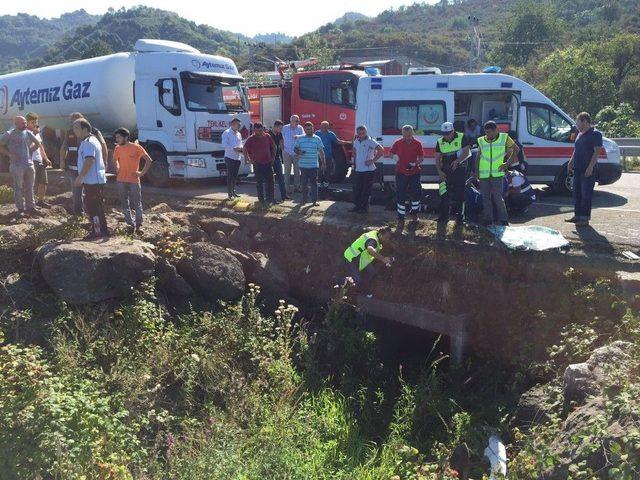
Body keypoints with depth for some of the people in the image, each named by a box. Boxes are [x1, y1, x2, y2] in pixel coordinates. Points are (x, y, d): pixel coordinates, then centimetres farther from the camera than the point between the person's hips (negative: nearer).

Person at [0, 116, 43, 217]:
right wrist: (9, 154, -11)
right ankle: (20, 209, 6)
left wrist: (30, 151, 9)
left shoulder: (28, 133, 10)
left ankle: (30, 207, 16)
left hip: (29, 164, 5)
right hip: (17, 165, -5)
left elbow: (38, 144, 21)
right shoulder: (9, 134, -3)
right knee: (18, 188, 0)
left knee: (29, 188, 9)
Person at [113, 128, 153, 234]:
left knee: (137, 204, 0)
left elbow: (149, 160, -9)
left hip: (134, 180, -5)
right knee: (125, 204, 8)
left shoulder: (136, 147, -10)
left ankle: (139, 225, 8)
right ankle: (131, 224, 18)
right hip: (121, 180, 5)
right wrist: (117, 169, 12)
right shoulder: (118, 148, 5)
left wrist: (142, 172, -10)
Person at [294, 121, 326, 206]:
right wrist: (298, 152, -13)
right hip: (303, 165, 1)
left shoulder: (317, 139, 3)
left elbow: (321, 152, 5)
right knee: (304, 183, 6)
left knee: (314, 183, -2)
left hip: (314, 165, -1)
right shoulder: (299, 139, 5)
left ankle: (314, 200, 3)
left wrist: (323, 163, 1)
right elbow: (295, 148, 10)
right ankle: (304, 199, 17)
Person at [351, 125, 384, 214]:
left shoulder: (371, 141, -11)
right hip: (357, 170, 7)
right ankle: (357, 206, 24)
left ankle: (364, 207, 11)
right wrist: (354, 161, 12)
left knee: (366, 191, 1)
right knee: (356, 189, 11)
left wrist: (373, 160, -17)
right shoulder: (356, 142, 10)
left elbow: (381, 151, -16)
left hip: (368, 170, -7)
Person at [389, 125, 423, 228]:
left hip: (414, 172, 1)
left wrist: (415, 163, -13)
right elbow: (391, 153, 11)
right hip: (401, 173, -1)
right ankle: (401, 218, 7)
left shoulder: (417, 144, -1)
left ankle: (414, 213, 33)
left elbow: (421, 157, 5)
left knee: (416, 193, 8)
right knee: (400, 196, -1)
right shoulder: (398, 143, -2)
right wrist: (395, 158, -9)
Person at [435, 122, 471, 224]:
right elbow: (437, 158, 8)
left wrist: (457, 160, -26)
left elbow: (466, 153, -9)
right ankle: (444, 216, 11)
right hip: (445, 171, 3)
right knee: (444, 194, 3)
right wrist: (440, 171, -6)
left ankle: (459, 216, 6)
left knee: (459, 194, -1)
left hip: (459, 169, -3)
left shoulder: (462, 138, -4)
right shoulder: (440, 142, 7)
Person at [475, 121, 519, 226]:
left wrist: (507, 163, 1)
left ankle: (503, 220, 2)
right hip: (483, 174, 3)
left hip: (497, 173, -3)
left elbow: (516, 149, 8)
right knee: (486, 198, 8)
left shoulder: (504, 138, 0)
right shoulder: (481, 141, 5)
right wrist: (476, 171, 7)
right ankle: (488, 220, 18)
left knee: (498, 197, -8)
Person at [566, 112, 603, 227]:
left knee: (586, 194, -5)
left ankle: (585, 218, -2)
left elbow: (597, 151, -16)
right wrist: (571, 162, 18)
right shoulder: (580, 134, 16)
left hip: (588, 170, -9)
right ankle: (577, 215, 22)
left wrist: (590, 167, -22)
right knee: (577, 193, 13)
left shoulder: (595, 134, -10)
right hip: (578, 169, 9)